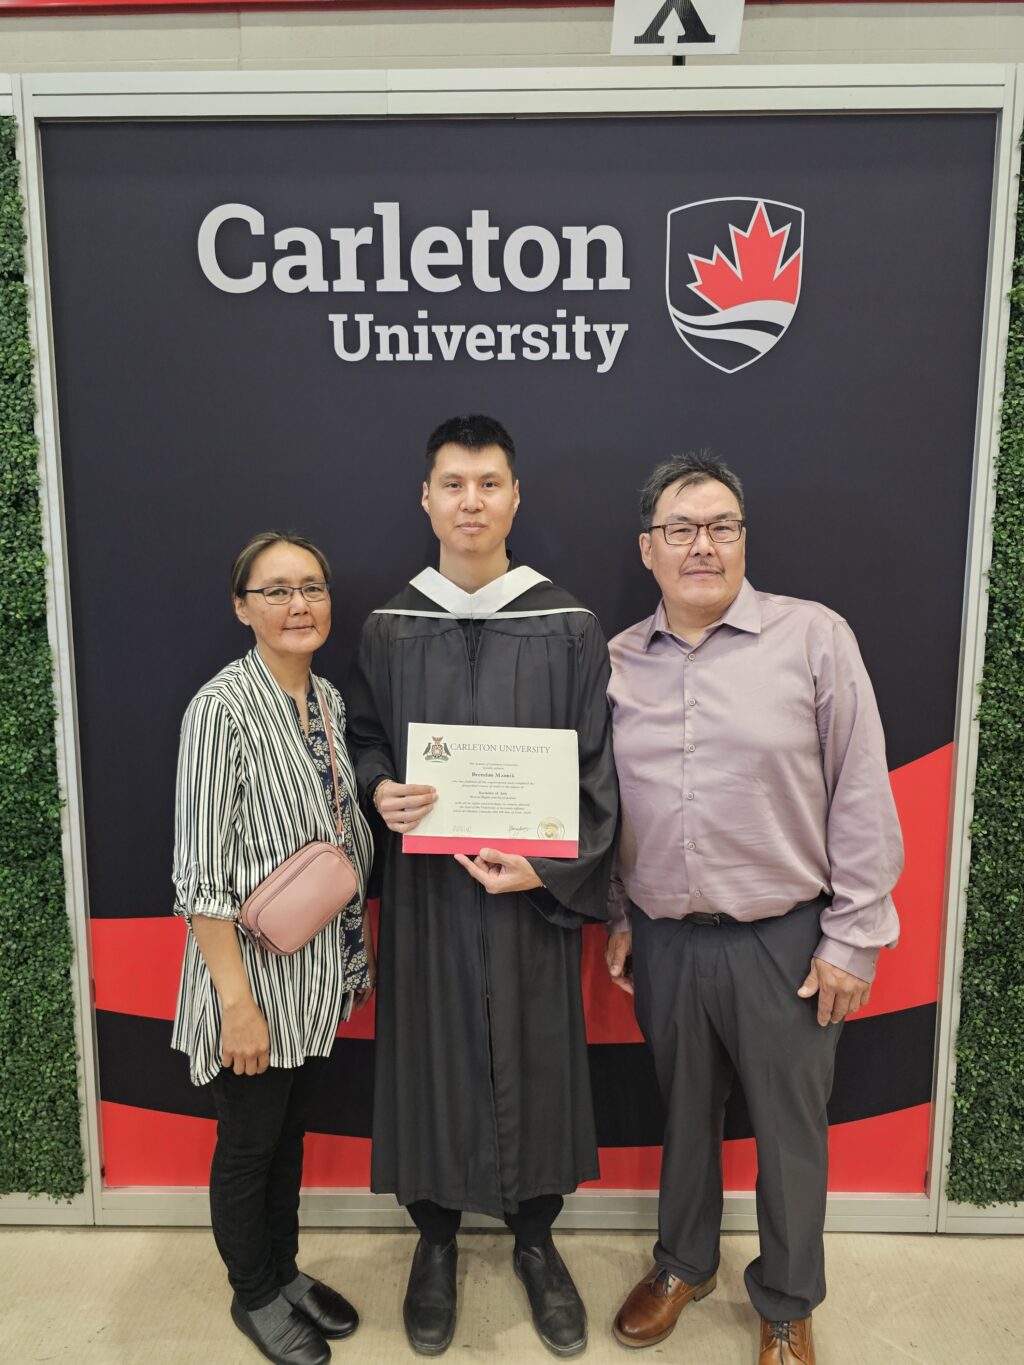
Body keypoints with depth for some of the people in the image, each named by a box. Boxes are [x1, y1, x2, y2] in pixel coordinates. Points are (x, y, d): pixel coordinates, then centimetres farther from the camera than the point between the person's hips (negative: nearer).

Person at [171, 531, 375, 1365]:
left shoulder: (329, 699, 3)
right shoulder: (222, 708, -19)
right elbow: (201, 873, -19)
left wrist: (358, 949, 9)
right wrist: (237, 999, -19)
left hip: (319, 973, 7)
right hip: (255, 969, -6)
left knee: (292, 1131, 23)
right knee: (248, 1143, 15)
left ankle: (285, 1270, 45)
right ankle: (254, 1296, 38)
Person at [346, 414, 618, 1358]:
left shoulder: (568, 627, -4)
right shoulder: (389, 628, 1)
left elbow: (595, 771, -4)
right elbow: (365, 740, 9)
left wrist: (548, 866, -15)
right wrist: (381, 792, -12)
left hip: (531, 893, -1)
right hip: (424, 890, 1)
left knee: (533, 1062, 11)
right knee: (431, 1057, 11)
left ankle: (535, 1238, 36)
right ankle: (436, 1239, 35)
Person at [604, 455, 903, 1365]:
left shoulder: (814, 637, -9)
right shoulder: (616, 661, 2)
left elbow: (861, 798, -8)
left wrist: (852, 938, -8)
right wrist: (615, 916, 9)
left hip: (784, 940, -2)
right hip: (663, 941, 3)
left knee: (791, 1133, 14)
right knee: (685, 1115, 21)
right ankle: (684, 1265, 45)